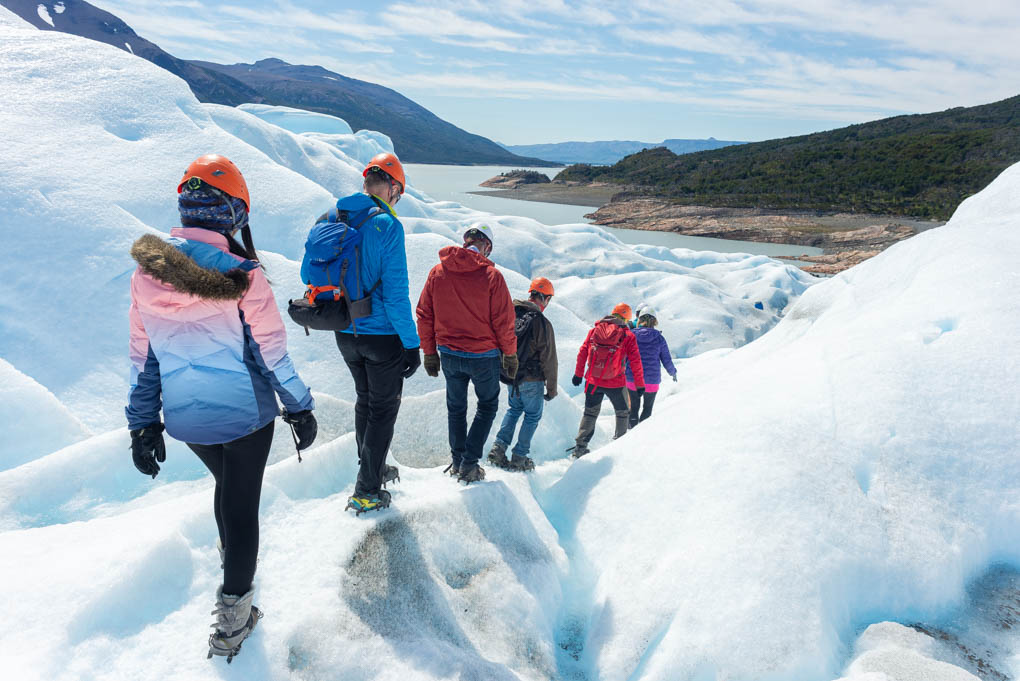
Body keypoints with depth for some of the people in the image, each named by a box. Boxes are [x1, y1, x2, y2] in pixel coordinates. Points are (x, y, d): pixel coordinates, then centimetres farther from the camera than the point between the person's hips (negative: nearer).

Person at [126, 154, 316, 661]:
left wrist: (143, 424, 8)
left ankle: (230, 553, 54)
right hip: (245, 415, -5)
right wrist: (300, 408, -1)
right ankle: (233, 614, 18)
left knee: (225, 483, 30)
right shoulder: (241, 275, -20)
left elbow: (142, 357, 0)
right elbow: (271, 352, -14)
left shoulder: (146, 271, -6)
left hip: (185, 419, 5)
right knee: (242, 504, 10)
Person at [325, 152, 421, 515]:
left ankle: (373, 469, 39)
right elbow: (395, 292, -20)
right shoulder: (387, 225, -18)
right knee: (383, 408, 9)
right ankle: (367, 491, 14)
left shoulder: (331, 218, 2)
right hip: (382, 335, -6)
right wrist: (411, 343, -14)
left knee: (364, 400, 23)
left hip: (345, 334, 6)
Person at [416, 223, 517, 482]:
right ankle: (469, 465, 8)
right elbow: (504, 321, -11)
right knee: (487, 406, 15)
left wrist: (429, 352, 12)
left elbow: (424, 316, 3)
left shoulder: (437, 272, -2)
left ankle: (457, 461, 29)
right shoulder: (491, 275, -14)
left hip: (449, 354, 4)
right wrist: (510, 354, 2)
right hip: (484, 355, -3)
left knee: (456, 407, 21)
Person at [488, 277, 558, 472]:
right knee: (533, 415, 14)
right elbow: (549, 360, -15)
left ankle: (499, 447, 13)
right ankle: (519, 457, 15)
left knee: (514, 408, 26)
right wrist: (551, 388, -4)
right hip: (532, 379, -5)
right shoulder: (542, 323, -20)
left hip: (510, 376, 6)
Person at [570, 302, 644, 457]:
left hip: (593, 381, 3)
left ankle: (580, 446, 9)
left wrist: (578, 373, 14)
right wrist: (639, 384, 4)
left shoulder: (594, 330, 4)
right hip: (616, 383, -3)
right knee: (623, 413, 19)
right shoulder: (628, 335, -4)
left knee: (590, 413, 16)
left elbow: (582, 352, 5)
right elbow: (635, 362, -4)